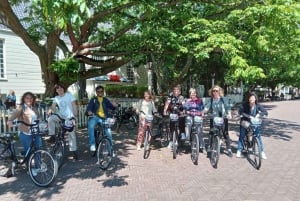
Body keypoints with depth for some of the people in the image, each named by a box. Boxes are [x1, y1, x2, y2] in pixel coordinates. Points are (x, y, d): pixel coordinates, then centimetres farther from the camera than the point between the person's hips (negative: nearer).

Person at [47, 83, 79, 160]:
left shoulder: (69, 95, -2)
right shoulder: (56, 98, 8)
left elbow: (74, 105, -8)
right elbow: (53, 106, -3)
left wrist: (75, 115, -16)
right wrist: (50, 109, -27)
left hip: (69, 117, -3)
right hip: (61, 116, 3)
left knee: (72, 135, -1)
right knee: (50, 118, -25)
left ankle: (74, 151, 10)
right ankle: (52, 136, -13)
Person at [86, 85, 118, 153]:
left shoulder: (106, 100, 16)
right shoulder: (93, 100, 11)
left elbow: (111, 106, 3)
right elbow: (89, 107, -3)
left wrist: (114, 106, -21)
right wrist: (89, 111, -27)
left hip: (104, 118, 2)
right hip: (95, 117, -1)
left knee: (108, 132, -9)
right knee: (90, 126, -32)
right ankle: (92, 144, -22)